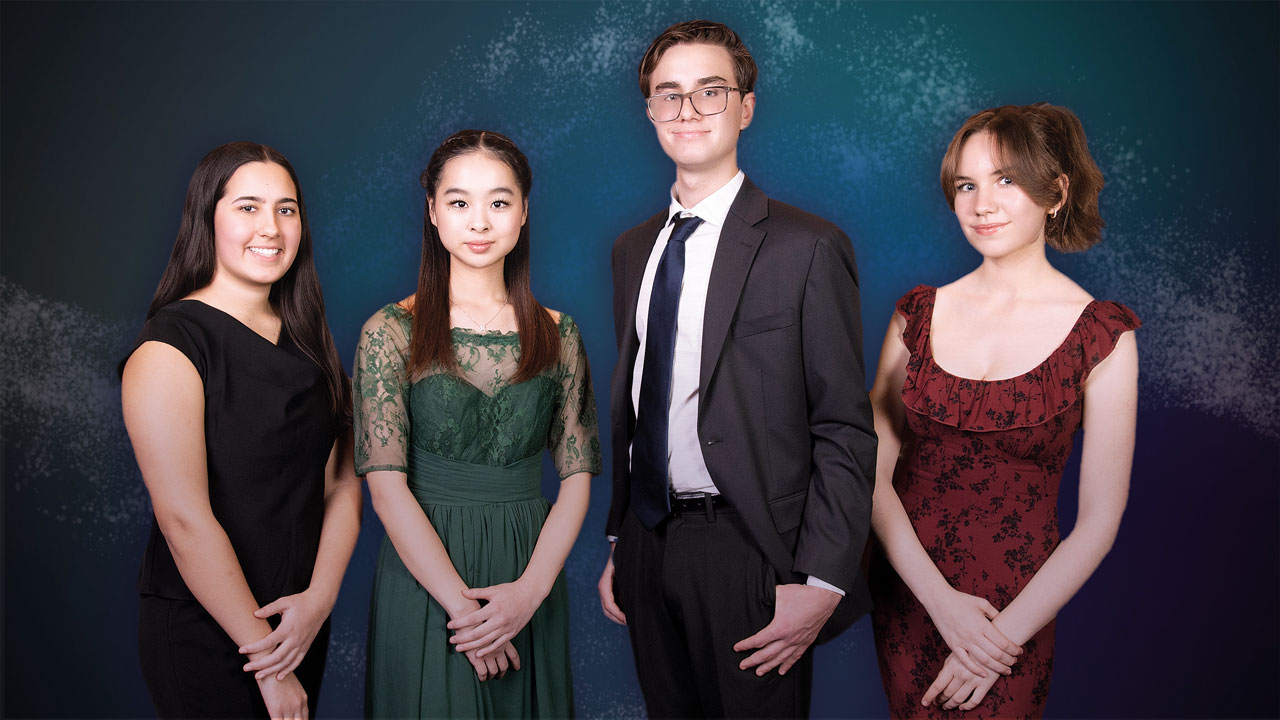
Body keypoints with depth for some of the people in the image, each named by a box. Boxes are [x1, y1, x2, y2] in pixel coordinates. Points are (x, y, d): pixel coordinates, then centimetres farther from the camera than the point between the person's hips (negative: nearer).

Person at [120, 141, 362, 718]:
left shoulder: (306, 339, 5)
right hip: (203, 636, -6)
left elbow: (342, 482, 2)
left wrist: (319, 598, -13)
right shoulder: (169, 350, -16)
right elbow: (185, 519, -21)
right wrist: (267, 661, -18)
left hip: (302, 620, 6)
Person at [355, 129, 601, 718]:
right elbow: (386, 485, -11)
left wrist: (530, 590, -12)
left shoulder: (557, 334, 3)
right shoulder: (391, 332, -6)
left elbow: (577, 475, 1)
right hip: (423, 576, -2)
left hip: (531, 576, 3)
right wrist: (462, 605, -14)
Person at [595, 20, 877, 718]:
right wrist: (617, 543, 12)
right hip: (647, 544, 6)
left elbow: (844, 431, -11)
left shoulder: (806, 247, -10)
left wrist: (822, 583, -16)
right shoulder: (631, 248, 10)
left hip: (748, 555, -5)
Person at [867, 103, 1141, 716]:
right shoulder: (918, 313, -2)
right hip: (904, 591, 3)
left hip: (1015, 612, -2)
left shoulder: (1103, 335, -9)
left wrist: (1003, 636, -12)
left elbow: (1098, 521, -8)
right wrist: (940, 598, -15)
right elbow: (874, 469, -4)